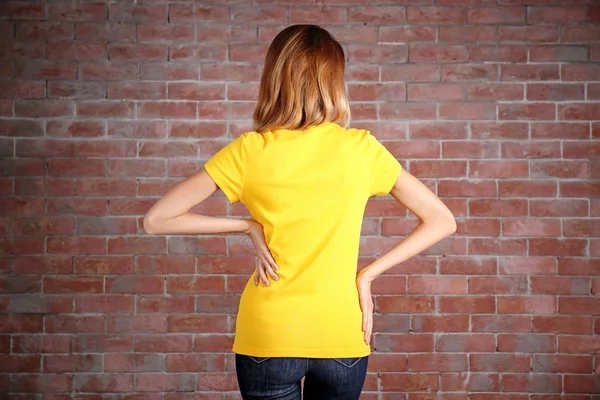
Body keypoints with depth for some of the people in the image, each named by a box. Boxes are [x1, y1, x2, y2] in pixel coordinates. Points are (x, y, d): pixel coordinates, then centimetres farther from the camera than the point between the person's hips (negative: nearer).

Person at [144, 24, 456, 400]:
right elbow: (442, 221, 0)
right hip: (342, 338, 1)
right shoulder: (362, 148, -4)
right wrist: (368, 274, -2)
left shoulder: (249, 151, -6)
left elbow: (156, 220, -6)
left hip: (267, 339, -1)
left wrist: (249, 226, -3)